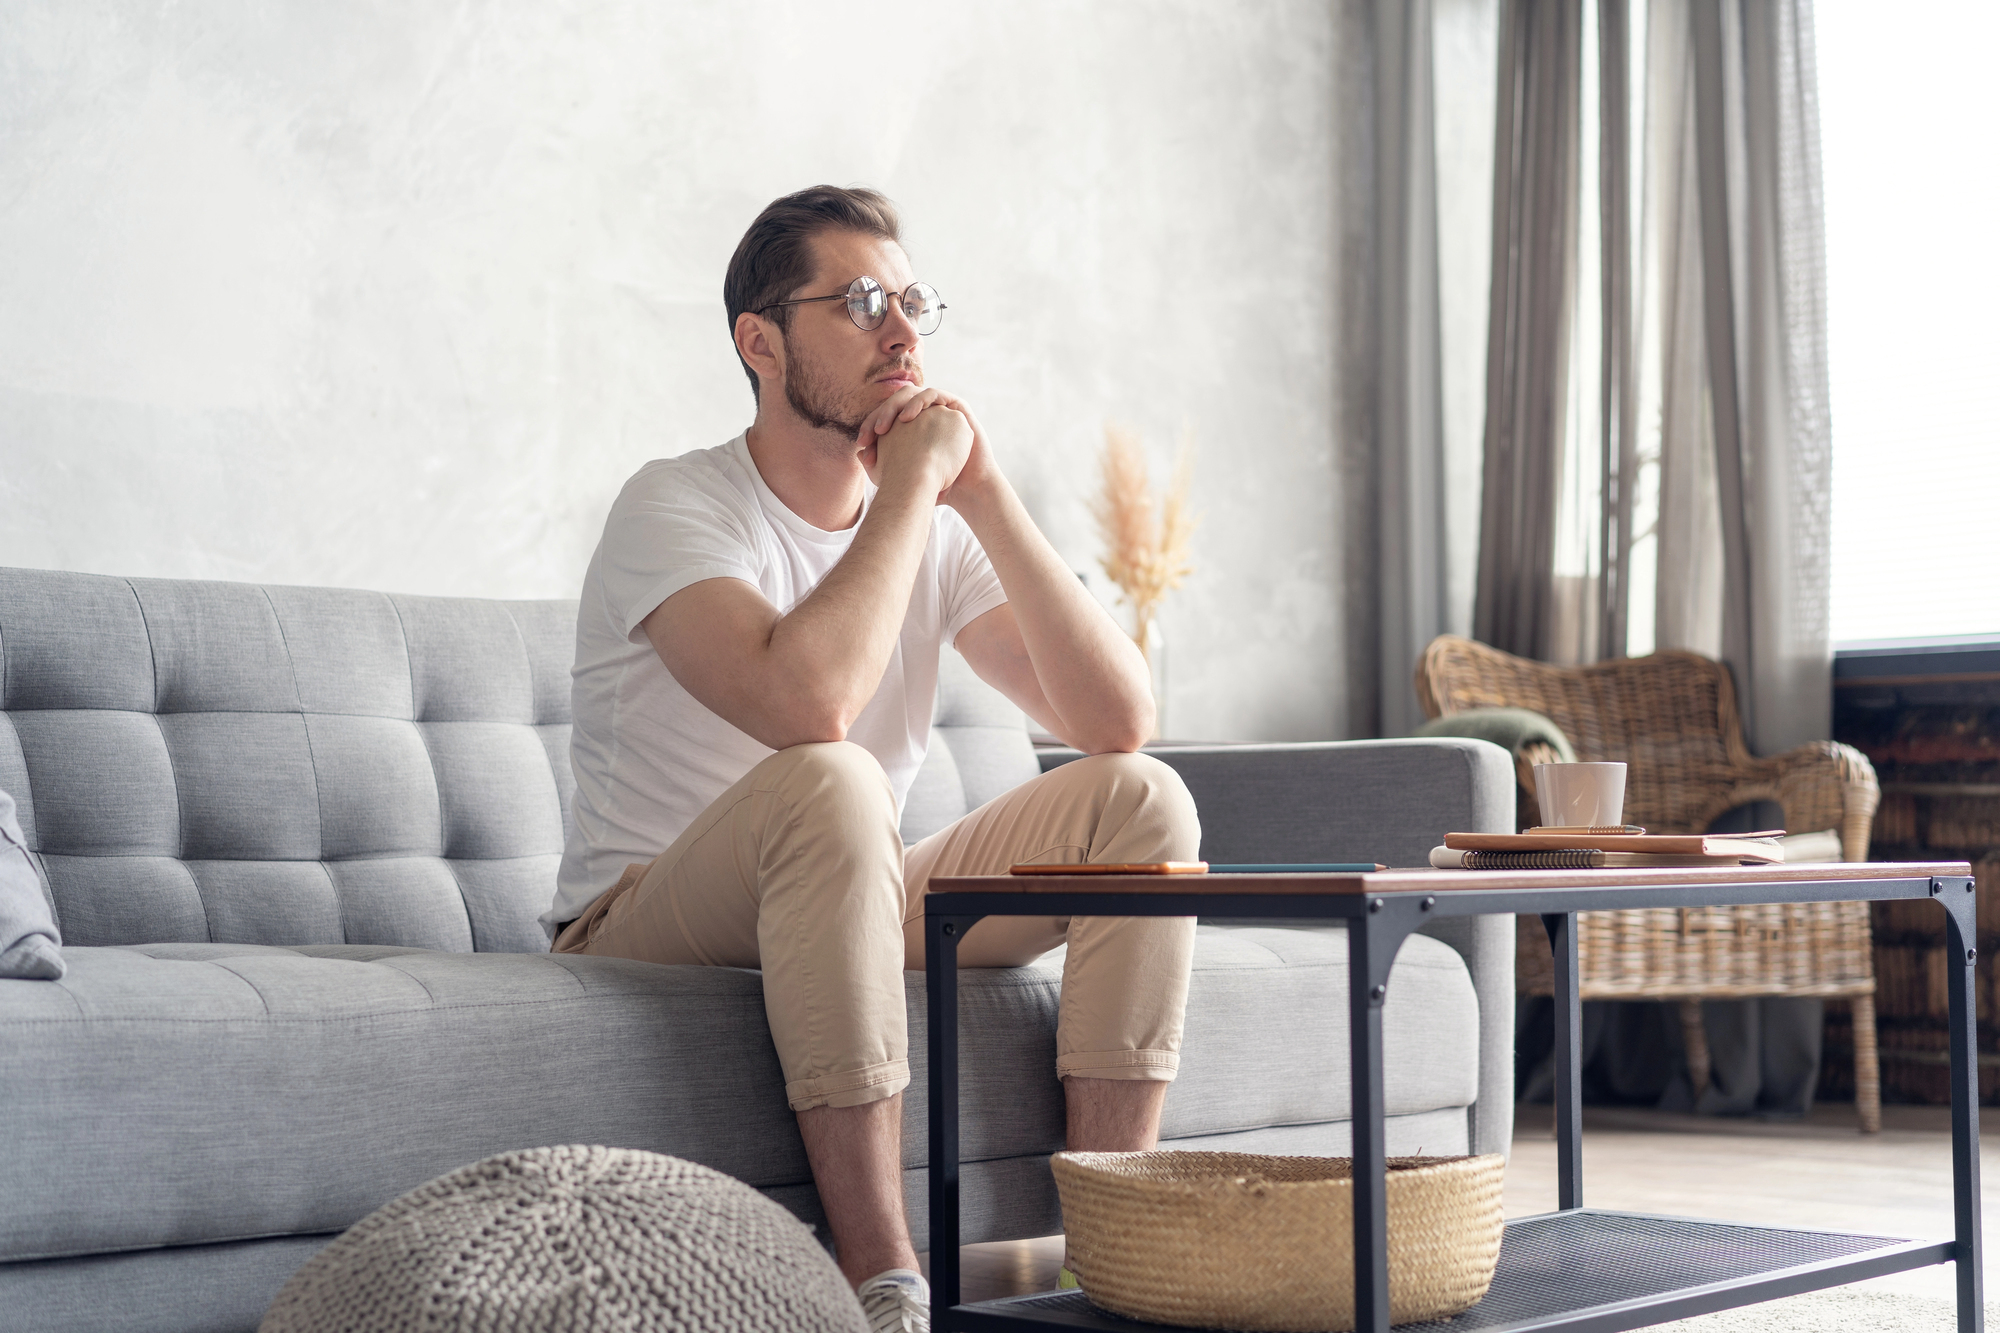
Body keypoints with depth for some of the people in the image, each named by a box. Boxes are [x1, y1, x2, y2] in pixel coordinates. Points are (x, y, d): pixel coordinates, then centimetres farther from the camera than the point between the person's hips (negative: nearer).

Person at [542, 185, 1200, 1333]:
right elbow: (803, 701, -34)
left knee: (1141, 798, -11)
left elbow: (1120, 717, -8)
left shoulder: (942, 528, 4)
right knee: (829, 783, -37)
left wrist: (986, 495, -14)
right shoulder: (675, 507, -14)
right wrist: (910, 485, -22)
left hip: (851, 909, 6)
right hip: (646, 925, -6)